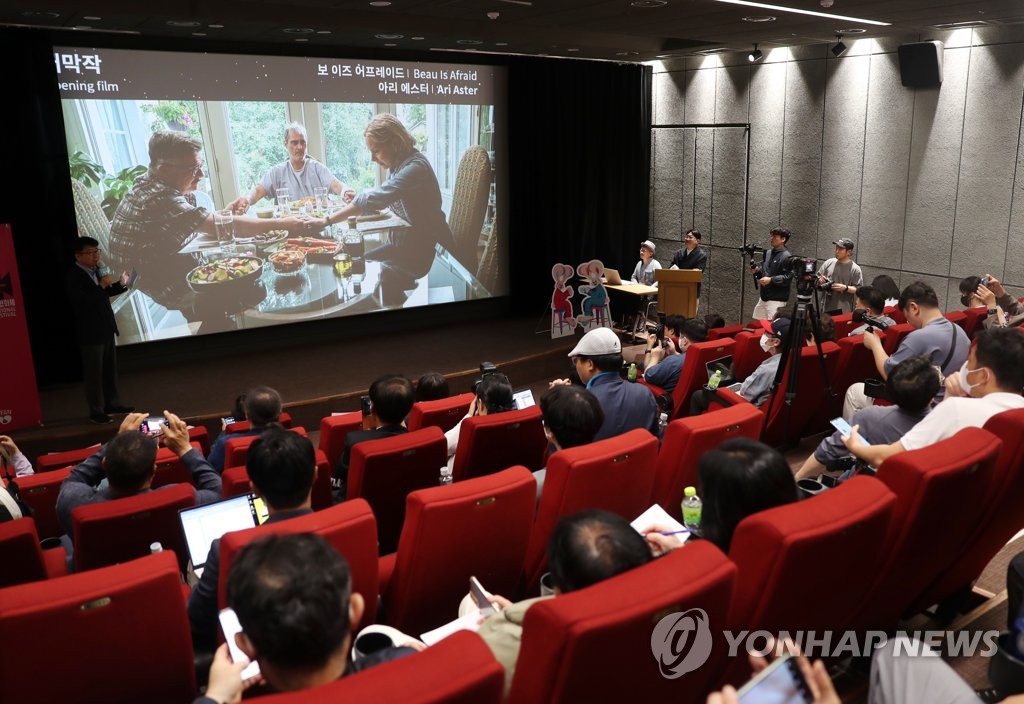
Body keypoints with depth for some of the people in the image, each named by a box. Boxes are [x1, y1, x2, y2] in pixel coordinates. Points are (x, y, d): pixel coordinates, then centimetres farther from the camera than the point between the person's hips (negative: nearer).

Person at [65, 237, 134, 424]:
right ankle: (96, 411, 9)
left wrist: (121, 284, 1)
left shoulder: (97, 270, 5)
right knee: (94, 373, 0)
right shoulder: (73, 277, -16)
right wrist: (101, 286, -31)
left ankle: (112, 403, 29)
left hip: (106, 329, 8)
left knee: (110, 369, 17)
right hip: (90, 333, -8)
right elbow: (82, 301, -27)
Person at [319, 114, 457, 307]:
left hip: (426, 250, -9)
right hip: (406, 242, 9)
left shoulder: (415, 167, -25)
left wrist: (328, 220, -30)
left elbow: (375, 198, -33)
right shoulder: (398, 163, 4)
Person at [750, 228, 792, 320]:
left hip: (776, 299, -8)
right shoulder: (768, 253, 12)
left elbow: (787, 277, -20)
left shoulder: (786, 257, -12)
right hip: (763, 297, 8)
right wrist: (757, 271, 4)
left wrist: (771, 280, -24)